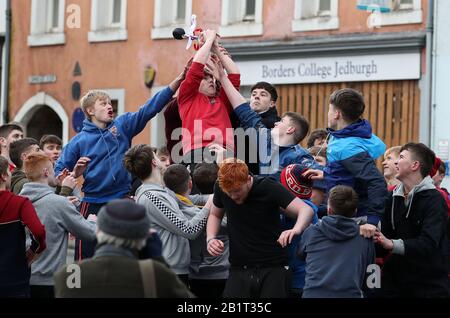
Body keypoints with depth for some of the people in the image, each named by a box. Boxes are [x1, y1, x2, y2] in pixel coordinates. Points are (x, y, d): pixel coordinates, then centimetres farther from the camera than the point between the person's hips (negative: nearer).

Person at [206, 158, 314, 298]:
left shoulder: (268, 187, -14)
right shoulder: (221, 188, -3)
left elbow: (306, 210, -21)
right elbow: (215, 215, 18)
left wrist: (296, 230, -42)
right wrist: (210, 238, -2)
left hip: (273, 269, -3)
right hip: (239, 270, 3)